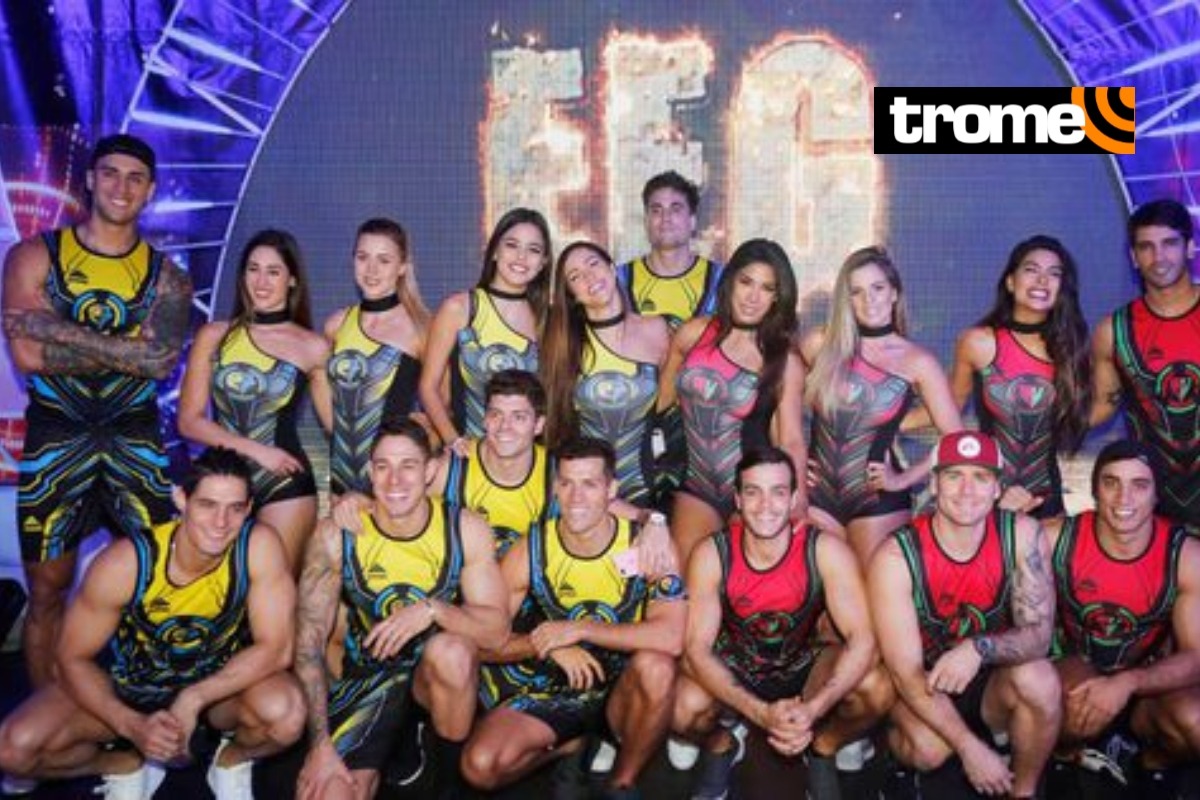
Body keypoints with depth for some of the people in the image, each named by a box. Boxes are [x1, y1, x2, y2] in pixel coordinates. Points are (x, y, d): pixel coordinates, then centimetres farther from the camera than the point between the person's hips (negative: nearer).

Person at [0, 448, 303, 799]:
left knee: (285, 713, -32)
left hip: (222, 682, -1)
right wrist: (133, 725, -30)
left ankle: (232, 760, 5)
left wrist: (194, 699, -34)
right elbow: (73, 659, -16)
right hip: (129, 684, 1)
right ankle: (125, 765, 12)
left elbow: (275, 648, -25)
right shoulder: (125, 562, -27)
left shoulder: (260, 544, -28)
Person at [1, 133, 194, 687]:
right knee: (47, 591, 8)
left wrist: (58, 332, -16)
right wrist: (128, 350, -12)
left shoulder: (165, 276, 4)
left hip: (136, 442, 1)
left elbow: (162, 362, -13)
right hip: (55, 440, -1)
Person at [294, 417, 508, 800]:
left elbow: (497, 628, -16)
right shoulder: (336, 534, -15)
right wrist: (320, 744, -16)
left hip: (444, 669, 0)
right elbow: (309, 641, -11)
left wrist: (433, 609, -34)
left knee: (451, 651, -35)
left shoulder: (465, 529, -14)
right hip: (369, 672, 0)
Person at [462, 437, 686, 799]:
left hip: (623, 689, -1)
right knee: (481, 766, -22)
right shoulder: (530, 551, -11)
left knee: (656, 668, -35)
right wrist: (547, 643, -24)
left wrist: (578, 628, -29)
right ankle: (568, 747, 10)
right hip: (550, 687, 1)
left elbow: (671, 638, -30)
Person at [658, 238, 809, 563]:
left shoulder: (785, 360, -6)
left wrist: (798, 501, -25)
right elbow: (662, 401, 12)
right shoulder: (693, 334, 0)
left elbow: (791, 440, -10)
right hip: (696, 485, 2)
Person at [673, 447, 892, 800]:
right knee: (682, 708, -31)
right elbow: (698, 648, -24)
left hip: (803, 667, 1)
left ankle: (824, 748, 7)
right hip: (732, 671, 0)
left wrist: (813, 709, -41)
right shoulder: (712, 554, -22)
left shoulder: (826, 551, -22)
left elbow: (861, 638, -26)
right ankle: (720, 747, 9)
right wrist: (762, 713, -38)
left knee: (876, 689, -28)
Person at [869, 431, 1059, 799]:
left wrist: (979, 649, -38)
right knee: (929, 750, -32)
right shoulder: (896, 557, -24)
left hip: (991, 682, 2)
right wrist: (970, 746, -27)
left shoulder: (1022, 534, -16)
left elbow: (1039, 633, -17)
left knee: (1039, 680, -30)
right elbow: (907, 672, -22)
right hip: (923, 687, -2)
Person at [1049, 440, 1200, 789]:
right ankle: (1069, 750, 2)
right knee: (1084, 706, -36)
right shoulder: (1057, 538, -17)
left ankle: (1153, 762, 7)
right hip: (1075, 667, -1)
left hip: (1148, 679, 2)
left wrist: (1127, 683, -34)